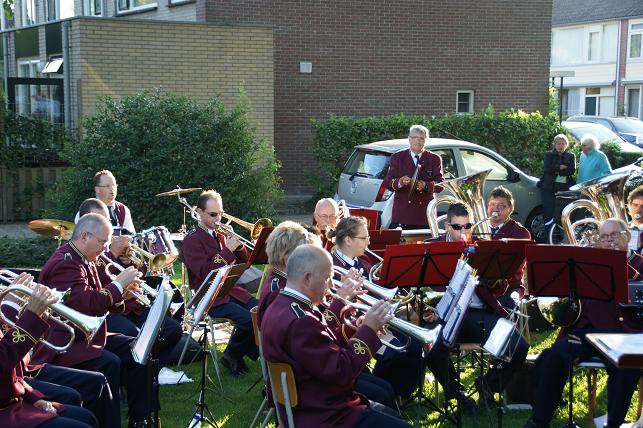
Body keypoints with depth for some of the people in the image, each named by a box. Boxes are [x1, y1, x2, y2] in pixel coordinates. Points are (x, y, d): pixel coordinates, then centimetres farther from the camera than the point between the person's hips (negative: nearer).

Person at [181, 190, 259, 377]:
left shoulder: (221, 235, 18)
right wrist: (227, 250, -18)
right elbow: (205, 272, -17)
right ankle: (231, 356, -3)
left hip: (231, 290, 7)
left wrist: (238, 245, -2)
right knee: (247, 318, -28)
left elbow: (244, 262, 18)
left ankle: (247, 351, 2)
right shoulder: (192, 240, -3)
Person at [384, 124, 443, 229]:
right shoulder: (397, 157, 11)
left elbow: (440, 185, 1)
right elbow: (387, 183, 3)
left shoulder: (434, 159, 11)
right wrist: (399, 182, -19)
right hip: (402, 212, 0)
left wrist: (425, 185, -19)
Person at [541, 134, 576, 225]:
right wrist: (561, 167, -6)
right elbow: (547, 168, -2)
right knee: (549, 208, -10)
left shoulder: (571, 156, 15)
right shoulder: (548, 155, 15)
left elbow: (572, 170, -2)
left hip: (565, 187, 0)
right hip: (550, 186, 0)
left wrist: (556, 171, -6)